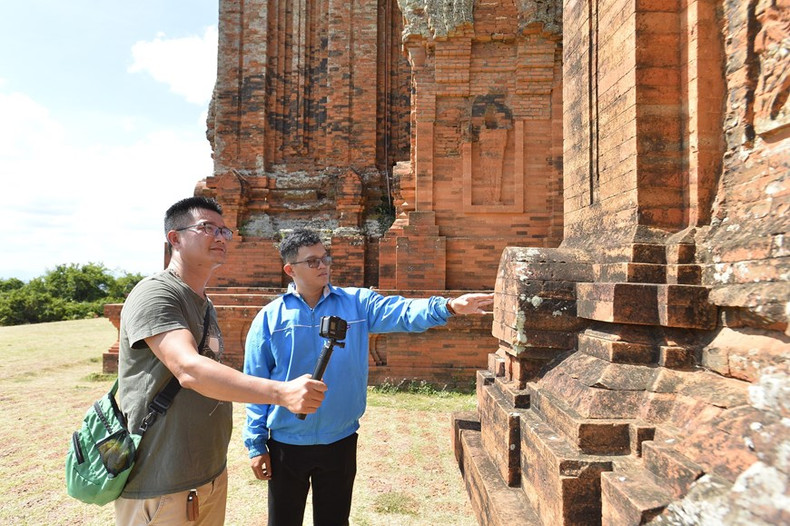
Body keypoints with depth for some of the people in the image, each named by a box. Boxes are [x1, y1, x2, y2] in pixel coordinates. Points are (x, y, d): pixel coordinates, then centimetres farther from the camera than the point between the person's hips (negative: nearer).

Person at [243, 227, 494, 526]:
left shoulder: (357, 303, -4)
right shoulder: (270, 318, -6)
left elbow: (403, 313, -19)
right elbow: (256, 385, -3)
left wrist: (449, 307, -36)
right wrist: (255, 444, -2)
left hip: (341, 442, 1)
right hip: (287, 445, -1)